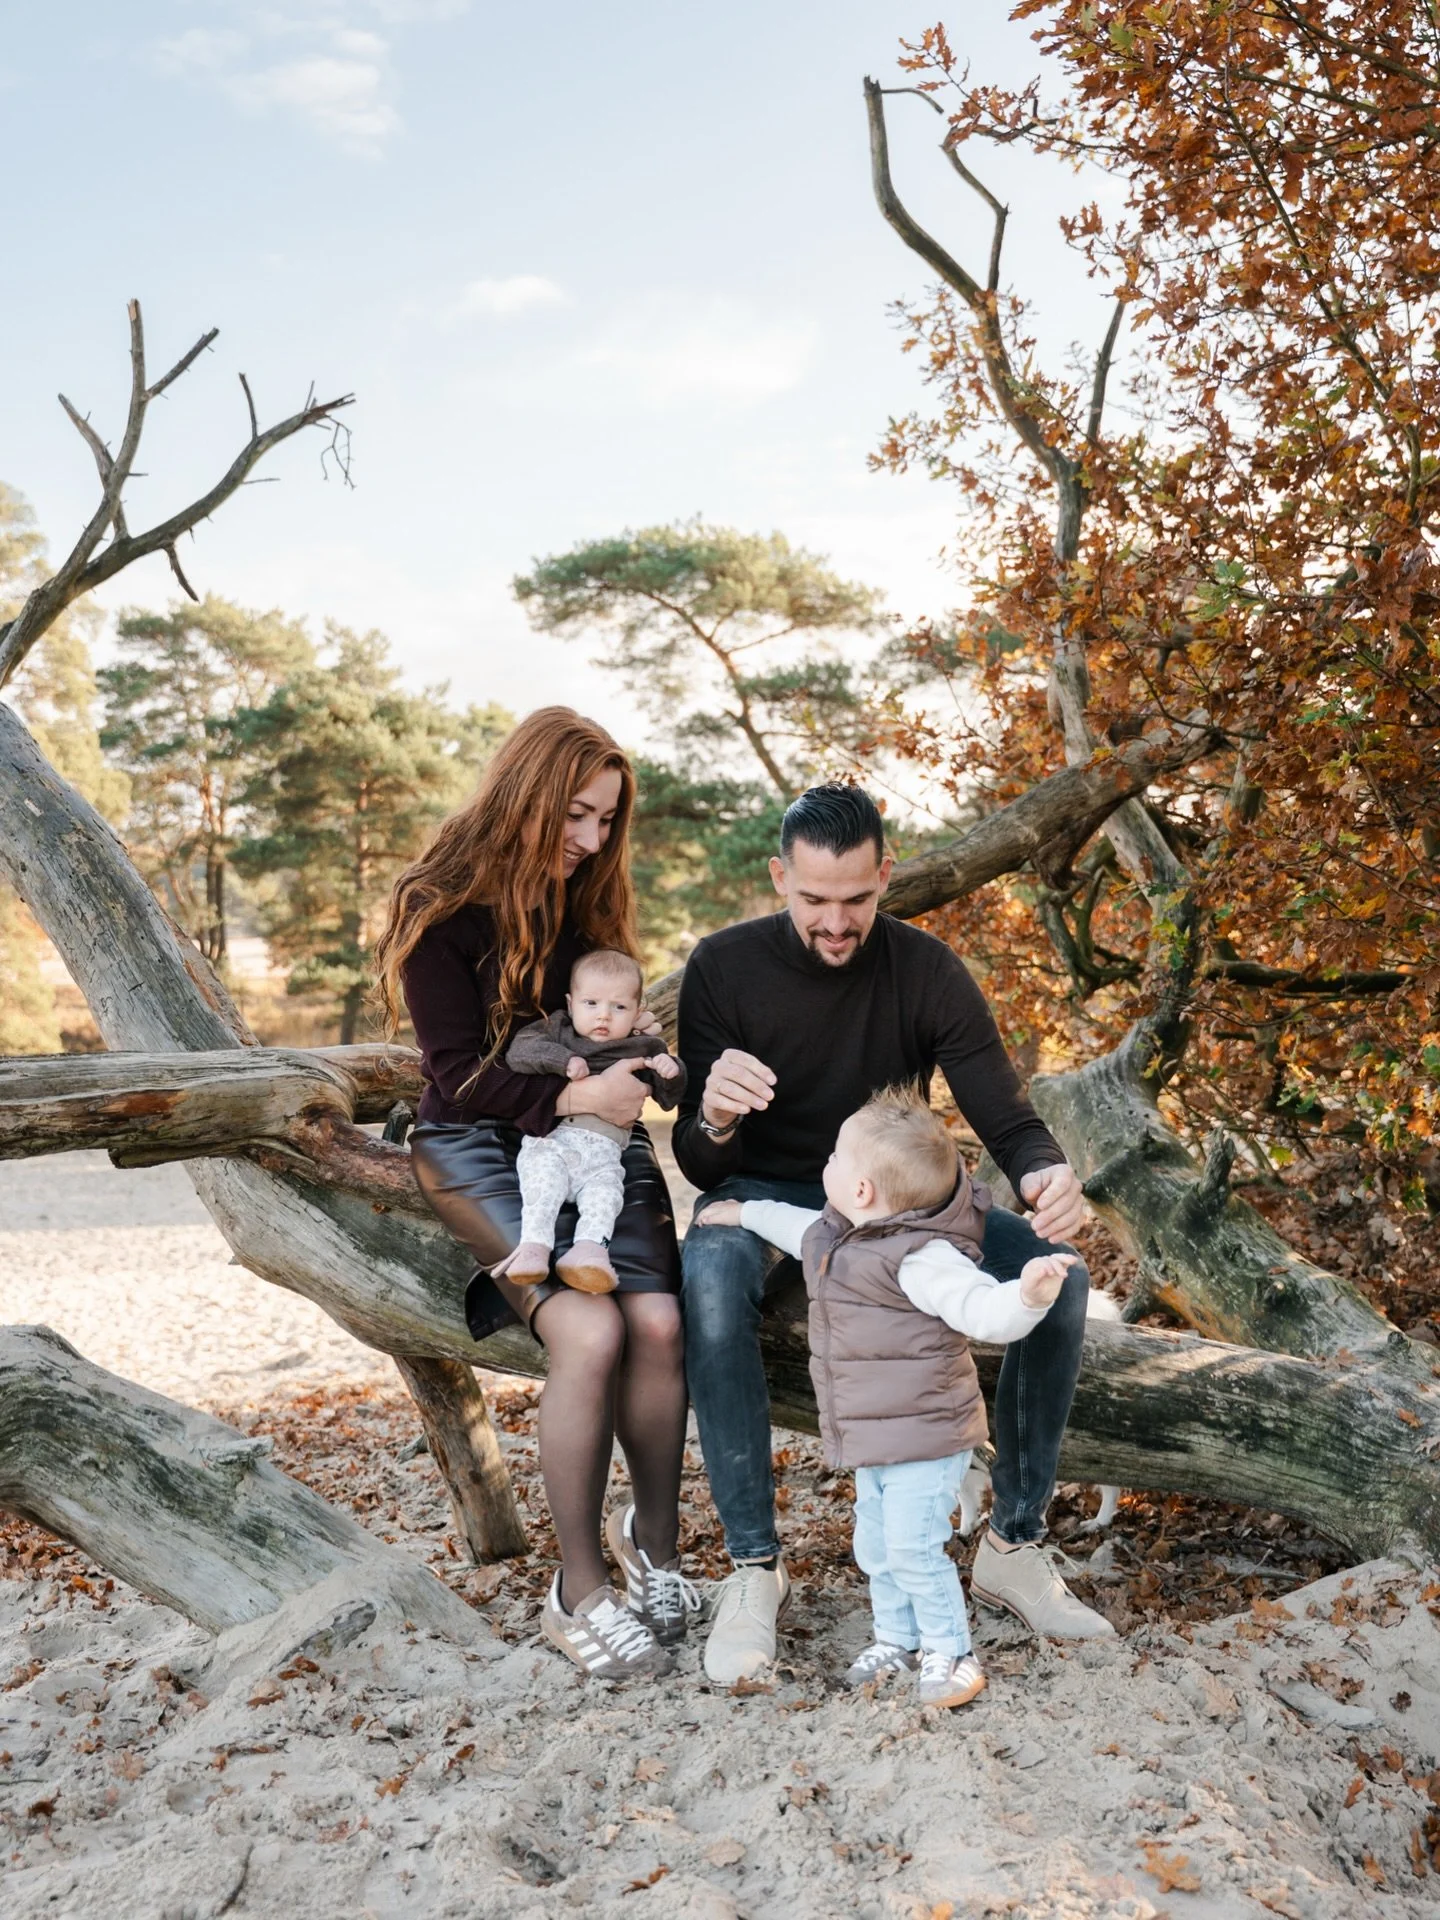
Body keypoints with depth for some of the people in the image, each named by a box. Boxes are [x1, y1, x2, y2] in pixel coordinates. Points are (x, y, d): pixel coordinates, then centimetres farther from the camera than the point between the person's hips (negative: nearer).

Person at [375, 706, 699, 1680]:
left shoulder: (588, 898, 8)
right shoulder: (440, 909, -9)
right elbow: (462, 1074, -10)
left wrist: (630, 1057, -5)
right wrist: (571, 1096, -22)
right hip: (482, 1145, -4)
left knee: (658, 1320, -21)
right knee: (589, 1330, -27)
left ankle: (656, 1541, 2)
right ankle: (580, 1592, -10)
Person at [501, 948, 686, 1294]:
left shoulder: (641, 1050, 22)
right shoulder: (556, 1030, 18)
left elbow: (669, 1098, 20)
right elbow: (519, 1051, 0)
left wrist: (670, 1071, -3)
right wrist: (563, 1060, -14)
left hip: (602, 1150, 1)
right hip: (548, 1139, -1)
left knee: (605, 1188, -27)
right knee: (543, 1177, -29)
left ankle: (589, 1246, -44)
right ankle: (534, 1244, -39)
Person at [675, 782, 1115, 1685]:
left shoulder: (925, 969, -9)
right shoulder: (724, 967, -12)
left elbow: (1007, 1118, -10)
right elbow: (701, 1166, -12)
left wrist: (1047, 1174, -36)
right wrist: (713, 1118, -39)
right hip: (768, 1196, -2)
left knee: (1055, 1270, -22)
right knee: (713, 1270, -37)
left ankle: (1015, 1544, -6)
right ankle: (755, 1566, -24)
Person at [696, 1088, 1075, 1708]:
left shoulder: (921, 1258, -27)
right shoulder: (840, 1236, 3)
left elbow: (982, 1309, -38)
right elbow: (804, 1227, 26)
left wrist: (1028, 1294, -58)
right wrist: (747, 1212, 37)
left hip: (926, 1437, -9)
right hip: (875, 1440, 10)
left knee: (913, 1548, -4)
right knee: (875, 1546, 19)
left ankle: (949, 1653, 16)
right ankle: (897, 1638, 38)